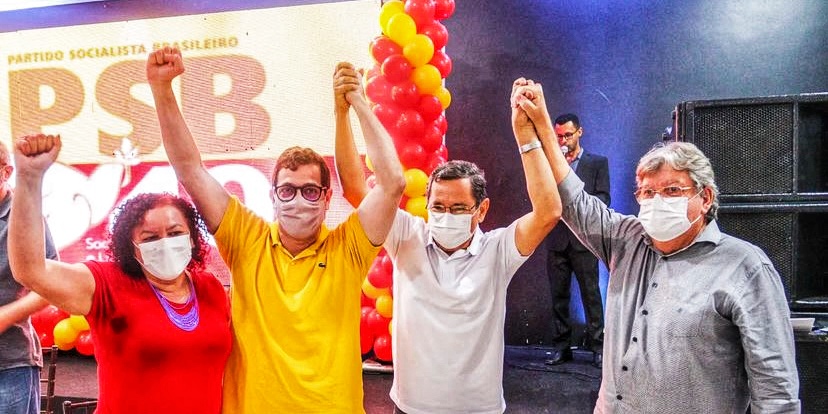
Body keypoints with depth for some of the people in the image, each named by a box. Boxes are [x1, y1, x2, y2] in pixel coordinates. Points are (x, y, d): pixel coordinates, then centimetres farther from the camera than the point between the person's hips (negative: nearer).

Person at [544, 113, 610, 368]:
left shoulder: (597, 163, 9)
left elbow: (603, 198, 1)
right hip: (556, 239, 3)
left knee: (591, 294, -4)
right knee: (558, 295, 5)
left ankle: (597, 346, 1)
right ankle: (561, 346, 11)